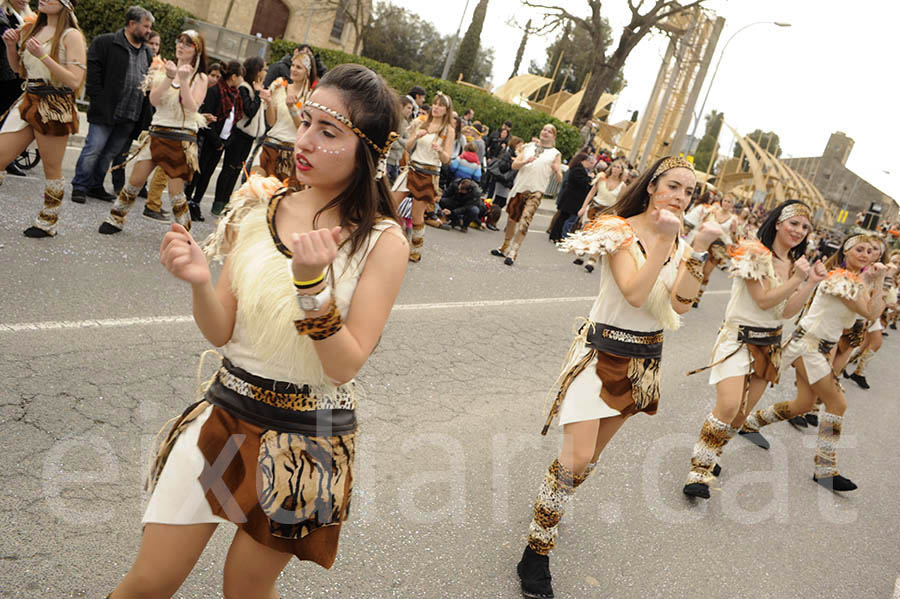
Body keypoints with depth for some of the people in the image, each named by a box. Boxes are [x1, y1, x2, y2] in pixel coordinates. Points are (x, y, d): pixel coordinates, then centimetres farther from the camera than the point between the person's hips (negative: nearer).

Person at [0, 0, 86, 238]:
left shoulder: (71, 35, -8)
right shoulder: (32, 29, 12)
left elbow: (75, 81, -17)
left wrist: (43, 55, -22)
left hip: (55, 107, -6)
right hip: (28, 102, 6)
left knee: (52, 169, 6)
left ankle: (48, 222, 21)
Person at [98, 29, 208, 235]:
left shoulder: (200, 78, 2)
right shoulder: (164, 69, 10)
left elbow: (192, 107, -12)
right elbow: (153, 99, -3)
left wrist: (183, 81, -20)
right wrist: (169, 78, -14)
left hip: (182, 139, -3)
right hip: (157, 133, 3)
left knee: (176, 191, -7)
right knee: (135, 180, 2)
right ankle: (115, 219, 19)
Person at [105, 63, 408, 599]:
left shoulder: (383, 242, -14)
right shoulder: (259, 206, -5)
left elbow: (346, 366, -17)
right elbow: (221, 333, -3)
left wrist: (312, 283, -31)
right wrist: (200, 282, -23)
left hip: (310, 439, -2)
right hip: (228, 413, 3)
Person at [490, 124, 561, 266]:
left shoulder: (555, 154, 7)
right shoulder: (529, 147, 14)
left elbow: (559, 180, 2)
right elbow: (514, 165, 5)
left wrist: (557, 171, -20)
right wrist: (525, 161, -14)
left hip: (536, 191, -3)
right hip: (519, 187, 4)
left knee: (525, 221, -17)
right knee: (511, 219, 12)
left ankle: (513, 253, -14)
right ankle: (505, 248, 28)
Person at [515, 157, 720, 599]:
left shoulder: (680, 241, 5)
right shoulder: (621, 230, -12)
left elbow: (680, 304, -8)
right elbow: (635, 293, -25)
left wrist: (697, 250, -16)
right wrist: (664, 240, -27)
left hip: (643, 360, 6)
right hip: (602, 352, -6)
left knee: (591, 454, 15)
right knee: (577, 457, -12)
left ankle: (550, 510, 37)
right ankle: (536, 553, 3)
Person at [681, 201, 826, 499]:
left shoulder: (796, 263, 10)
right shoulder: (755, 255, -12)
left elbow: (787, 311, 3)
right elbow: (764, 300, -17)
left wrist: (812, 282, -6)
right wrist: (797, 280, -23)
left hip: (769, 345, 7)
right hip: (738, 338, -7)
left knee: (742, 413, 10)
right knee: (728, 406, -21)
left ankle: (709, 457, 29)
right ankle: (700, 471, -9)